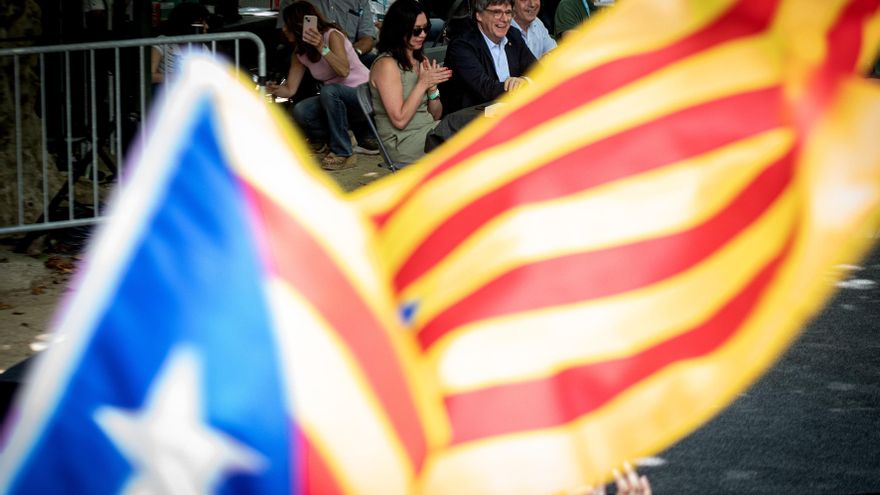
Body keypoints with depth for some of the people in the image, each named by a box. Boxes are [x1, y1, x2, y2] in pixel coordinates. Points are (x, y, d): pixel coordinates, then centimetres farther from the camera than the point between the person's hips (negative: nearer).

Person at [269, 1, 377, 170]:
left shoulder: (332, 35, -15)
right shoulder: (299, 53, 6)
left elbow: (344, 71, -30)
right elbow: (290, 90, 3)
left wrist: (322, 48, -41)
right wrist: (274, 90, -18)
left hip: (365, 94, -7)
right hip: (336, 99, 7)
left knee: (329, 91, -36)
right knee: (300, 112, -20)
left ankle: (343, 153, -25)